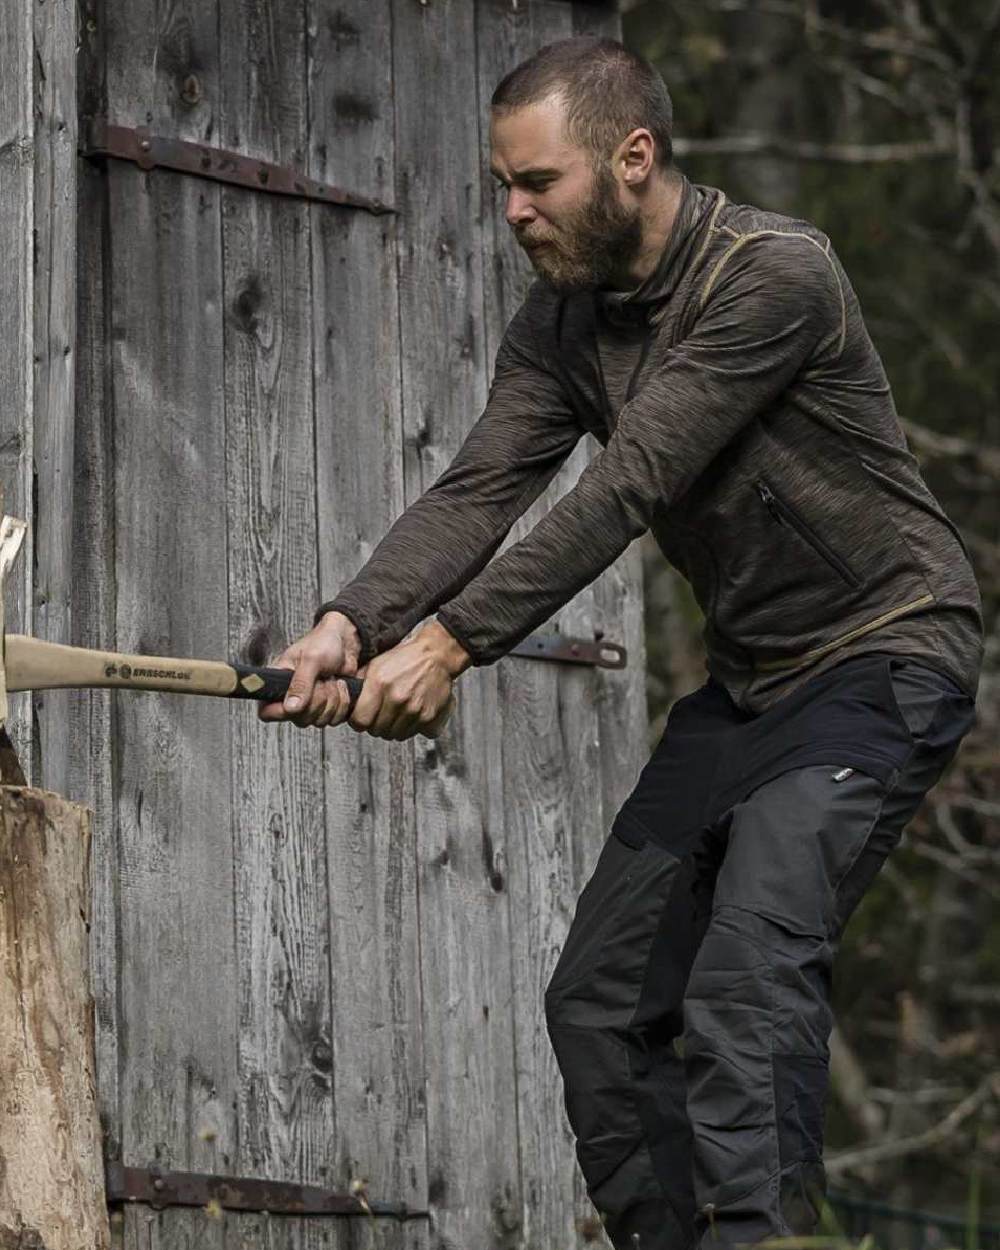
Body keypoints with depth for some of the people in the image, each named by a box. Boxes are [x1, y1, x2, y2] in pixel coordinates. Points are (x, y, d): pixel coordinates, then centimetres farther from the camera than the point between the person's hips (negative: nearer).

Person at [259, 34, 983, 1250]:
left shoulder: (772, 273, -22)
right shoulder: (559, 320, 3)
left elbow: (627, 488, -28)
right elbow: (477, 490, -9)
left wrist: (454, 641, -31)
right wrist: (350, 625, -27)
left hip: (880, 660, -9)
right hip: (744, 682, 9)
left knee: (749, 973, -26)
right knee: (599, 1002, 7)